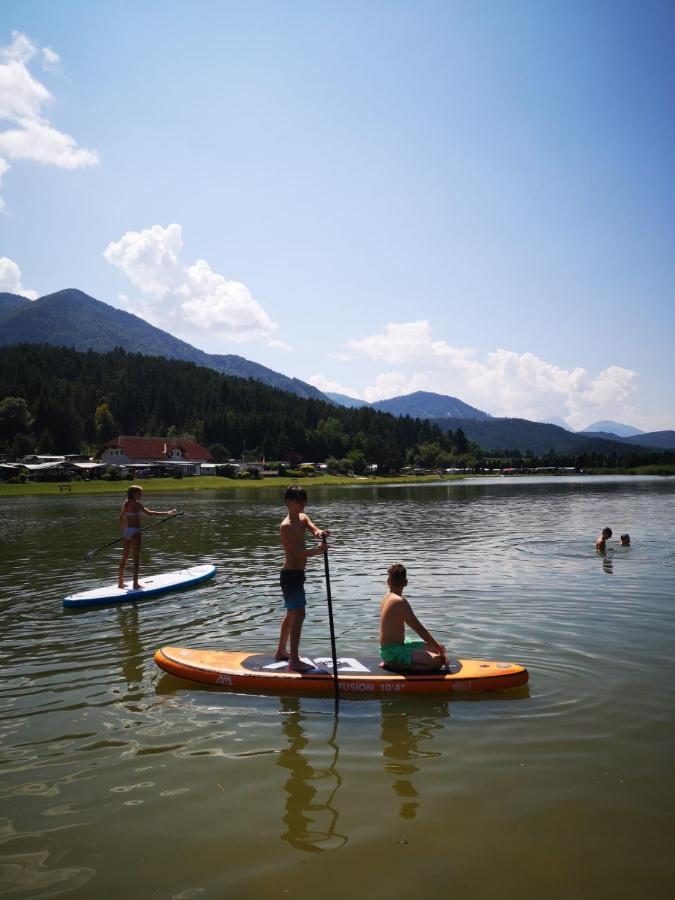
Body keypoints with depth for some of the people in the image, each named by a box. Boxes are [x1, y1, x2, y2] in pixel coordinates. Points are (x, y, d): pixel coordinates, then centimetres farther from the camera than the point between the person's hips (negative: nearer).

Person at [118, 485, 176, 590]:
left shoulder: (126, 503, 10)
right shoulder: (136, 504, -13)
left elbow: (121, 519, 15)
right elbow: (149, 513, -23)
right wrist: (166, 513, -22)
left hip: (126, 531, 8)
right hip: (135, 531, -8)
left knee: (124, 558, 15)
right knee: (136, 558, -2)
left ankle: (120, 582, 23)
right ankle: (135, 584, -1)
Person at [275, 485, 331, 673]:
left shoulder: (303, 518, 8)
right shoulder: (286, 526, -18)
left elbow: (313, 529, -11)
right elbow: (298, 552, -26)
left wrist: (319, 533, -34)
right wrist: (317, 551, -42)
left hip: (296, 573, 10)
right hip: (291, 574, -10)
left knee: (291, 614, 19)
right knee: (298, 615, -11)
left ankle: (281, 651, 33)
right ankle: (294, 662, -8)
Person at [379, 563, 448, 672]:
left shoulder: (387, 597, 8)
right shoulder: (400, 602, -21)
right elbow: (419, 629, -18)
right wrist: (440, 649, -9)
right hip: (392, 652, -9)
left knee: (434, 648, 16)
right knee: (437, 661, -22)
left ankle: (392, 663, 7)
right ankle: (392, 665, -11)